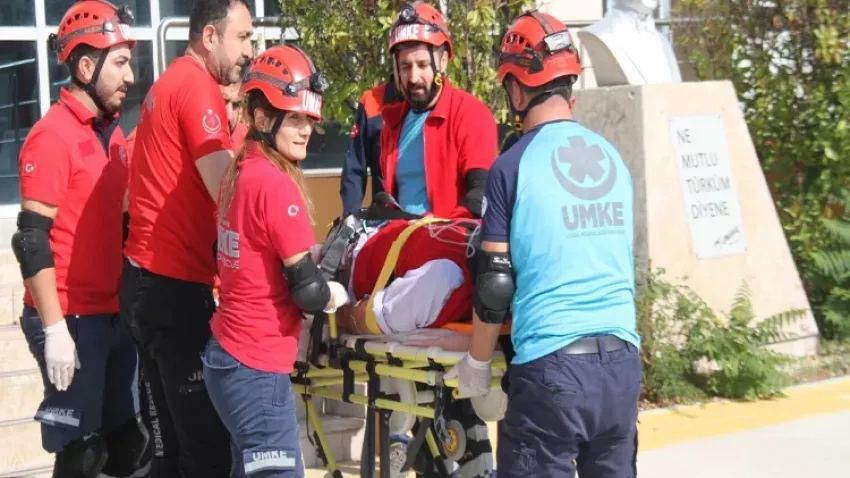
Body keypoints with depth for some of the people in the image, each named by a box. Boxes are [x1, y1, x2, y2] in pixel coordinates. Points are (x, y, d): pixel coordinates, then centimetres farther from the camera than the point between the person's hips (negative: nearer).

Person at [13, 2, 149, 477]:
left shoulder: (112, 132, 12)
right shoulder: (52, 136, -13)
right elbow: (32, 239, -17)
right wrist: (54, 329, -20)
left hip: (115, 313, 8)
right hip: (71, 319, -8)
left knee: (129, 439, 12)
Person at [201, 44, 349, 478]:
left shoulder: (240, 171, 8)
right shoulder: (276, 183, -17)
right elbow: (308, 291, -17)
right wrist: (339, 296, 2)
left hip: (230, 356, 9)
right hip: (257, 367, -9)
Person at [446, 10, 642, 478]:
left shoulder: (513, 167, -7)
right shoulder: (613, 157, 9)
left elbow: (495, 286, -6)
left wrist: (476, 363, 8)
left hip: (550, 366, -5)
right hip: (622, 361, 5)